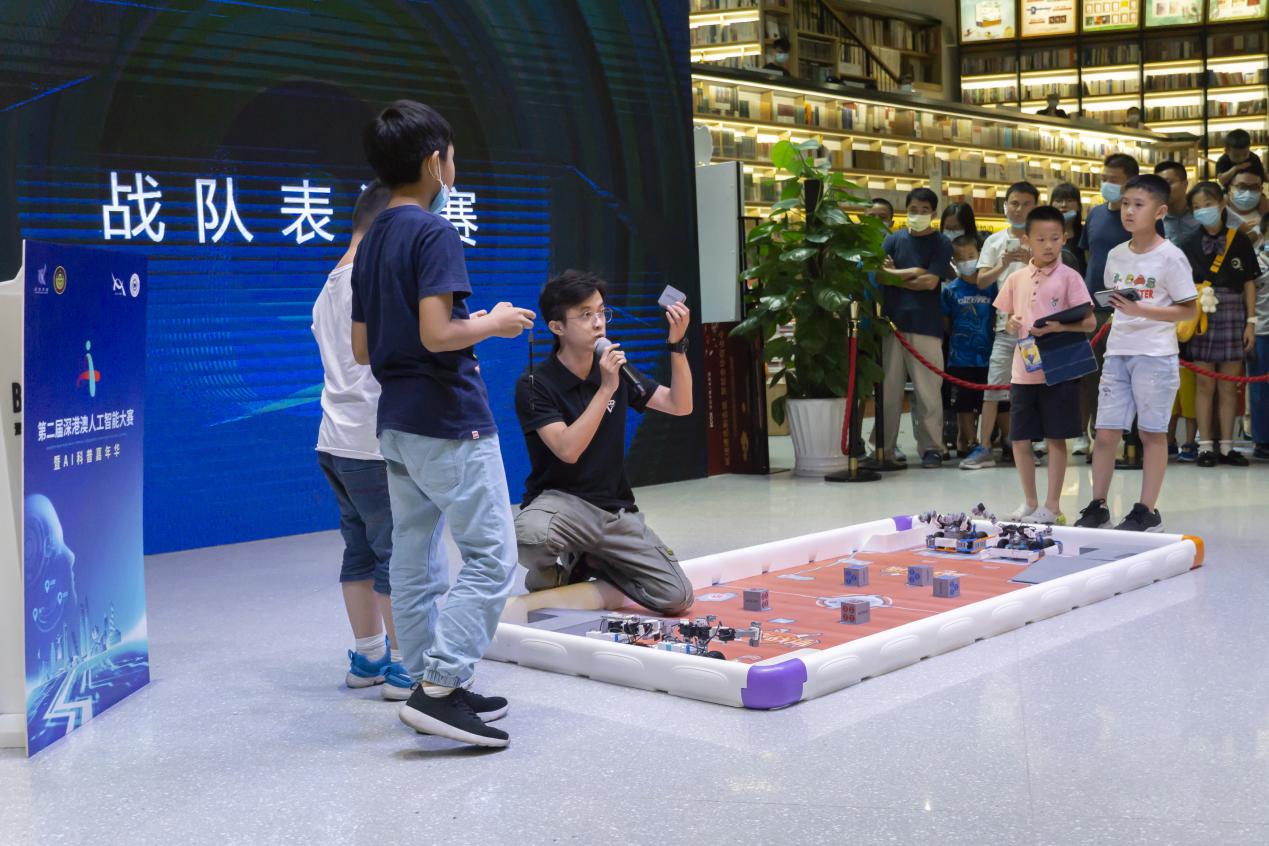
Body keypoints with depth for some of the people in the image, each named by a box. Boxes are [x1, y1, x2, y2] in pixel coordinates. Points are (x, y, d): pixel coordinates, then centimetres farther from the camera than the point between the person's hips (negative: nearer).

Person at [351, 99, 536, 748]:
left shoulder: (371, 242, 13)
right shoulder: (434, 232, -13)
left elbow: (362, 349, 15)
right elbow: (436, 333, -24)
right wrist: (493, 324, -6)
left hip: (396, 423, 9)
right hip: (448, 421, -9)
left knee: (414, 562, 11)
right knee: (491, 555, -4)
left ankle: (429, 690, 19)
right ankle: (440, 686, -8)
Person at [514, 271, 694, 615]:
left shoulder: (616, 369, 8)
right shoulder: (534, 385, -10)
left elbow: (680, 405, 3)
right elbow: (568, 450, -21)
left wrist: (677, 344, -10)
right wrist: (606, 389, -23)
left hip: (616, 507, 5)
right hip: (561, 500, -5)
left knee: (676, 598, -10)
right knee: (529, 536, -41)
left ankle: (593, 561, 14)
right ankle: (560, 567, -3)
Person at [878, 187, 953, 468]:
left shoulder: (941, 244, 4)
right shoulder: (893, 240, 12)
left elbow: (931, 282, -8)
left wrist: (895, 275, -1)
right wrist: (913, 274, -11)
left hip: (925, 326, -2)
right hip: (892, 321, 3)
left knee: (927, 391, -2)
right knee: (888, 389, 4)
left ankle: (931, 448, 6)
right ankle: (884, 448, 10)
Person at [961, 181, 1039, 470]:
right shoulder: (995, 241, 9)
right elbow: (982, 280, 4)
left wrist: (1032, 262, -16)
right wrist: (1003, 266, -13)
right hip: (1007, 323, 0)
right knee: (995, 385, -6)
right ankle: (983, 448, -6)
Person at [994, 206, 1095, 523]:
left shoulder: (1069, 277, -4)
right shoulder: (1016, 279, 8)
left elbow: (1089, 321, -6)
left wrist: (1056, 327, -20)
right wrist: (1011, 324, -4)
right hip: (1023, 371, 4)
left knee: (1055, 438, 2)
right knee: (1019, 439, 7)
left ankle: (1052, 506, 11)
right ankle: (1030, 502, 22)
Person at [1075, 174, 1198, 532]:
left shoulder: (1170, 256, -7)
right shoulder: (1116, 255, 9)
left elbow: (1187, 309, -8)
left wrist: (1142, 310, -19)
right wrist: (1119, 308, 1)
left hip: (1155, 354, -5)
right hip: (1117, 352, 5)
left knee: (1152, 432, 3)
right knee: (1105, 433, 4)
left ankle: (1147, 510, 11)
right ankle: (1097, 506, 15)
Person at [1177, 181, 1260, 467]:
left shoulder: (1239, 241, 4)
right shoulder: (1189, 245, 4)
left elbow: (1249, 284, 5)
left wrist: (1251, 322, 1)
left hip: (1232, 315, 0)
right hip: (1201, 317, 0)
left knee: (1229, 386, 4)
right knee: (1204, 384, 1)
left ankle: (1226, 446, 11)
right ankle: (1205, 446, 6)